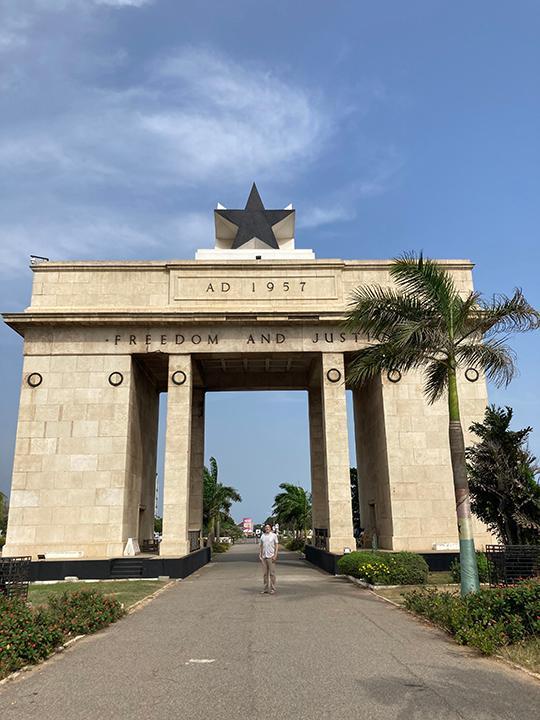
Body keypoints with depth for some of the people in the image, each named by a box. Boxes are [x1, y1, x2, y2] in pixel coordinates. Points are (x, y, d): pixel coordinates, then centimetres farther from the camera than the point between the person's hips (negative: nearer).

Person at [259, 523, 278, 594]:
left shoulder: (274, 535, 0)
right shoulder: (262, 536, 11)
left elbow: (276, 545, -1)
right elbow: (261, 546, 16)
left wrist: (275, 555, -10)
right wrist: (260, 555, 8)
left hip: (271, 556, -4)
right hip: (264, 557, 4)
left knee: (272, 573, -2)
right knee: (265, 574, 8)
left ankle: (272, 589, 4)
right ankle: (266, 588, 14)